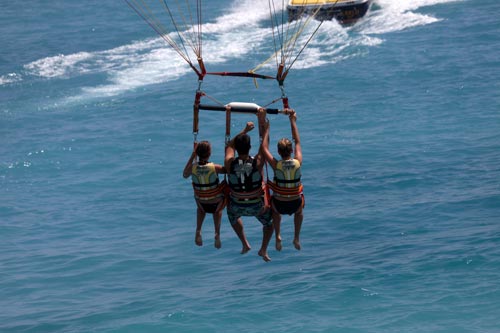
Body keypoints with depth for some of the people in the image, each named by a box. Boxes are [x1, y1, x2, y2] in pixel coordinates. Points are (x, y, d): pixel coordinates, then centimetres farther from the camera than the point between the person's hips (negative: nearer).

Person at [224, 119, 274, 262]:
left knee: (233, 216, 38)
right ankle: (263, 249, 26)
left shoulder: (229, 163, -23)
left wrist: (245, 130, 1)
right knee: (269, 221, 30)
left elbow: (229, 145, -3)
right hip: (256, 206, -1)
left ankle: (245, 244, 38)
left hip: (237, 205, 1)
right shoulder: (257, 163, -28)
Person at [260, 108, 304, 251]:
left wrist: (266, 128, 1)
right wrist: (293, 122, 8)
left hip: (280, 205, -1)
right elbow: (298, 142, -1)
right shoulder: (298, 162, -16)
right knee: (299, 210, 39)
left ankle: (278, 236, 29)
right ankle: (297, 238, 36)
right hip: (295, 204, 1)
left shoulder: (276, 165, -21)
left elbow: (264, 147, -7)